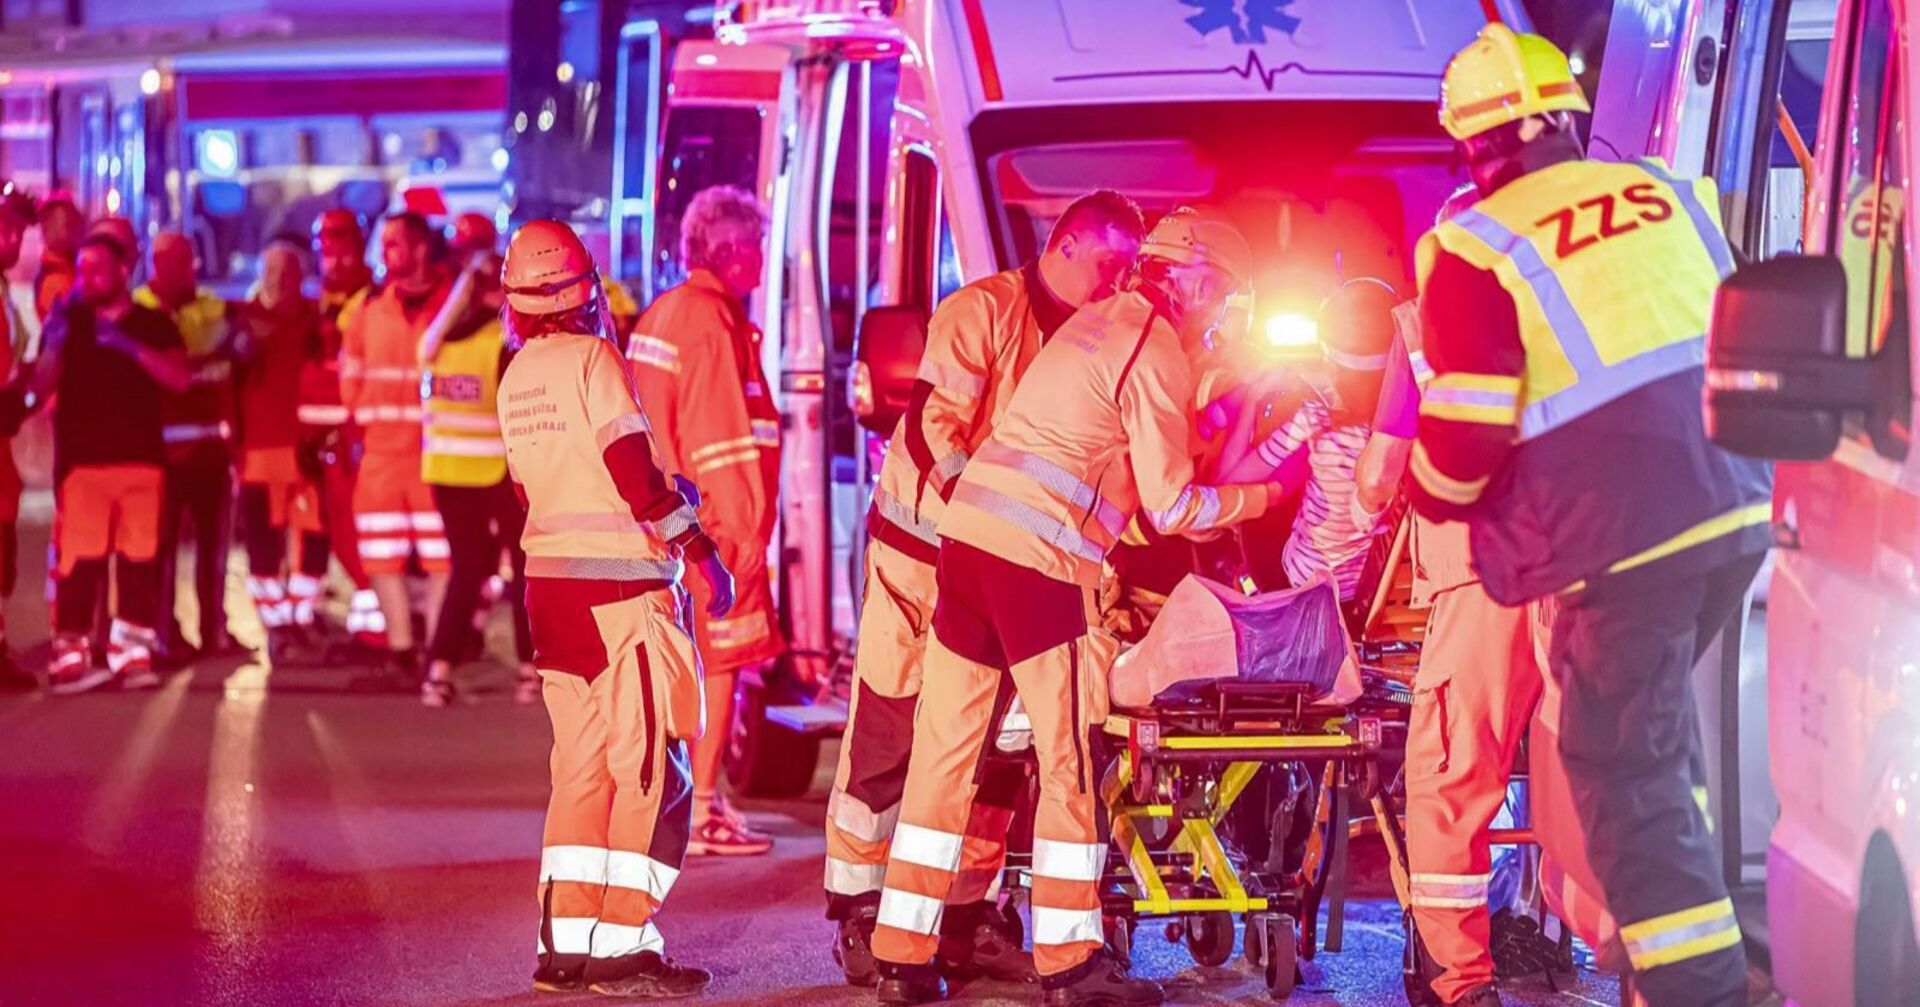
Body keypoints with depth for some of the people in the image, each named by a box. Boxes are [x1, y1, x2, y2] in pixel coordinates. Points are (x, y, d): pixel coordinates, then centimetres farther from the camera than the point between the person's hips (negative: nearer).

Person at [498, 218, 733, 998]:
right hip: (624, 583, -7)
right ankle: (623, 945, -7)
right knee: (651, 765, -4)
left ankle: (566, 942, 9)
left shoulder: (516, 378, 10)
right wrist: (699, 552, -11)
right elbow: (636, 472, -16)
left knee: (582, 763, 11)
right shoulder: (593, 357, -11)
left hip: (552, 580, 7)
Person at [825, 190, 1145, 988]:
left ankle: (966, 920, 13)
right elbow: (933, 423, -19)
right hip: (923, 554, -7)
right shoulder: (984, 310, -12)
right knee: (887, 741, -3)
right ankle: (857, 916, 3)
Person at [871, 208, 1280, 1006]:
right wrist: (1260, 497, 9)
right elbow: (1170, 506, -5)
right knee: (1069, 759, 1)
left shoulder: (1096, 322, 20)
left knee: (945, 751, 7)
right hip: (1042, 559, -8)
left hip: (969, 535, 8)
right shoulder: (1158, 354, -5)